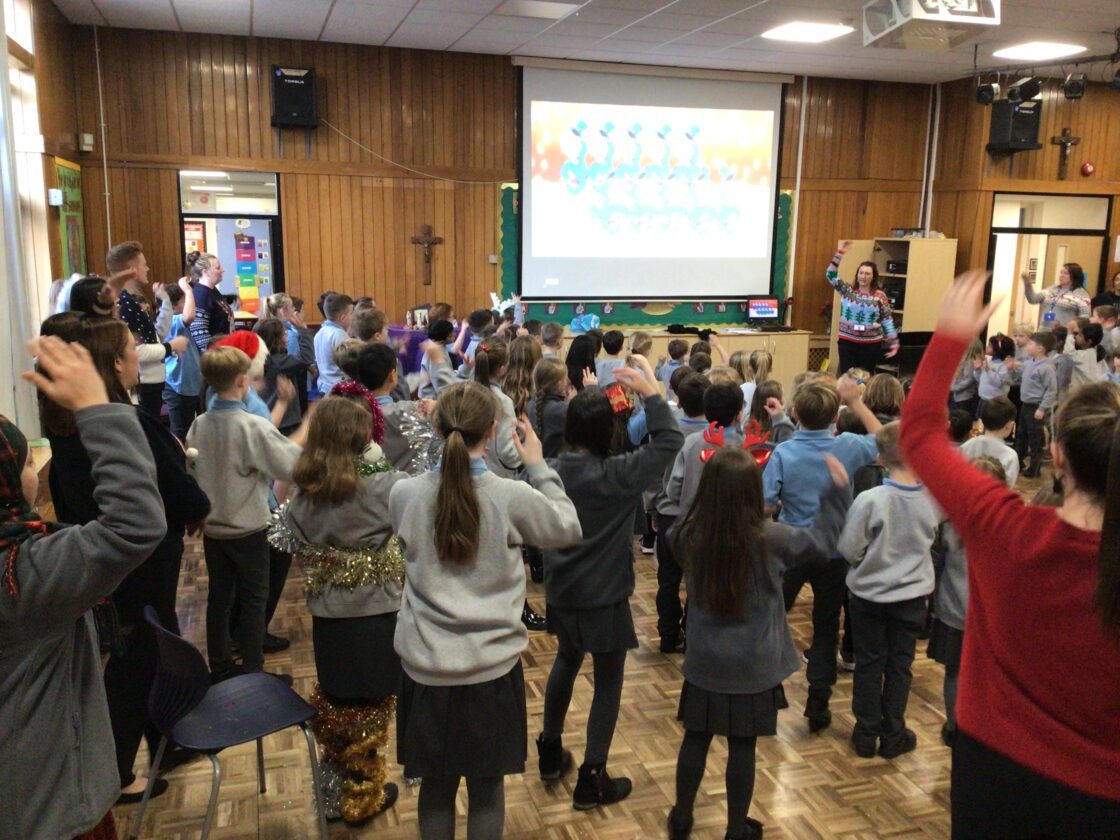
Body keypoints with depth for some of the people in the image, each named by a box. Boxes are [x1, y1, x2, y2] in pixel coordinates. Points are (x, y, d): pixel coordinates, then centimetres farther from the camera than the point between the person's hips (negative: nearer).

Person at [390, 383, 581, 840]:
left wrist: (437, 439, 11)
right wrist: (538, 466, 9)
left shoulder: (404, 494, -10)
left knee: (436, 786, 20)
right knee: (486, 789, 17)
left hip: (426, 666, 2)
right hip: (492, 667, -2)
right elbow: (568, 529, 2)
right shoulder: (513, 497, -16)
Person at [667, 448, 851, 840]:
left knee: (696, 739, 17)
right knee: (742, 747, 12)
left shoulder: (690, 535, -12)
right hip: (752, 667, -2)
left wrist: (717, 483, 8)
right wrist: (839, 490, 7)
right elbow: (821, 541, -2)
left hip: (704, 662, 2)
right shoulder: (768, 538, -18)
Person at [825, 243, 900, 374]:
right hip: (847, 341, 1)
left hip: (871, 343, 0)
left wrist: (893, 344, -3)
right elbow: (830, 275, -5)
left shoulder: (880, 296, 0)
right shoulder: (847, 290, 3)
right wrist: (840, 252, -10)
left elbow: (888, 320, 1)